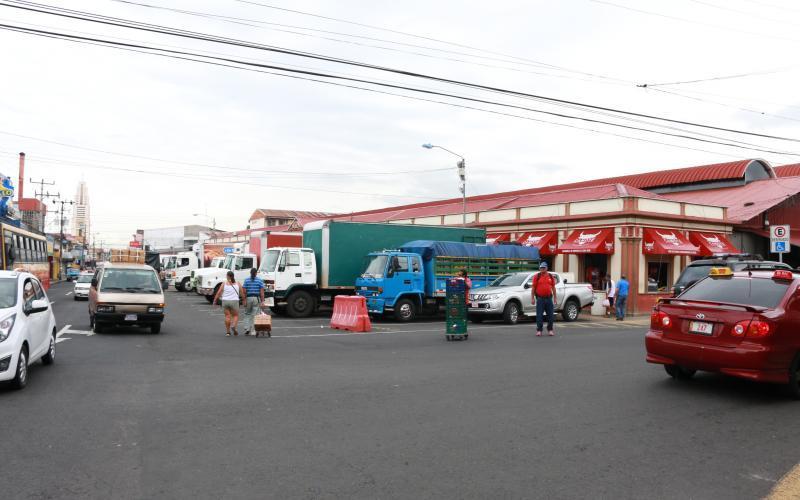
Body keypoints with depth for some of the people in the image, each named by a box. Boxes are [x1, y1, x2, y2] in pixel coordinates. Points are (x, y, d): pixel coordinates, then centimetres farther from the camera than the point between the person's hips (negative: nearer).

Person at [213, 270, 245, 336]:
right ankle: (234, 326, -16)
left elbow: (218, 293, -2)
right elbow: (242, 293, 6)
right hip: (234, 301, 0)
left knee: (227, 316, 5)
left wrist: (215, 301, 6)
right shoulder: (238, 284, 4)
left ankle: (228, 331, 6)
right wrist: (244, 300, 19)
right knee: (235, 316, 10)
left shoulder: (224, 284, 2)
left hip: (225, 301, 1)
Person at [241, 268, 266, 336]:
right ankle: (253, 330, 1)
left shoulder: (246, 280, 3)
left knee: (247, 314, 13)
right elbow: (262, 292, -6)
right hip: (257, 298, -1)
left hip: (248, 298, 1)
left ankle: (246, 329, 3)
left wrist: (244, 300, -2)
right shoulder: (260, 280, 0)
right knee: (254, 315, 2)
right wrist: (262, 301, -4)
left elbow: (244, 291, -4)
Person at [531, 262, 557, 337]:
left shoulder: (551, 277, 10)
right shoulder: (536, 276, 1)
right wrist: (532, 298, -5)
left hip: (549, 298, 3)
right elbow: (533, 288, 0)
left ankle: (550, 330, 17)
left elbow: (553, 287, 14)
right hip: (540, 299, -3)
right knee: (539, 315, -2)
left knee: (550, 315, 6)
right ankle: (539, 330, 4)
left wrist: (555, 297, 9)